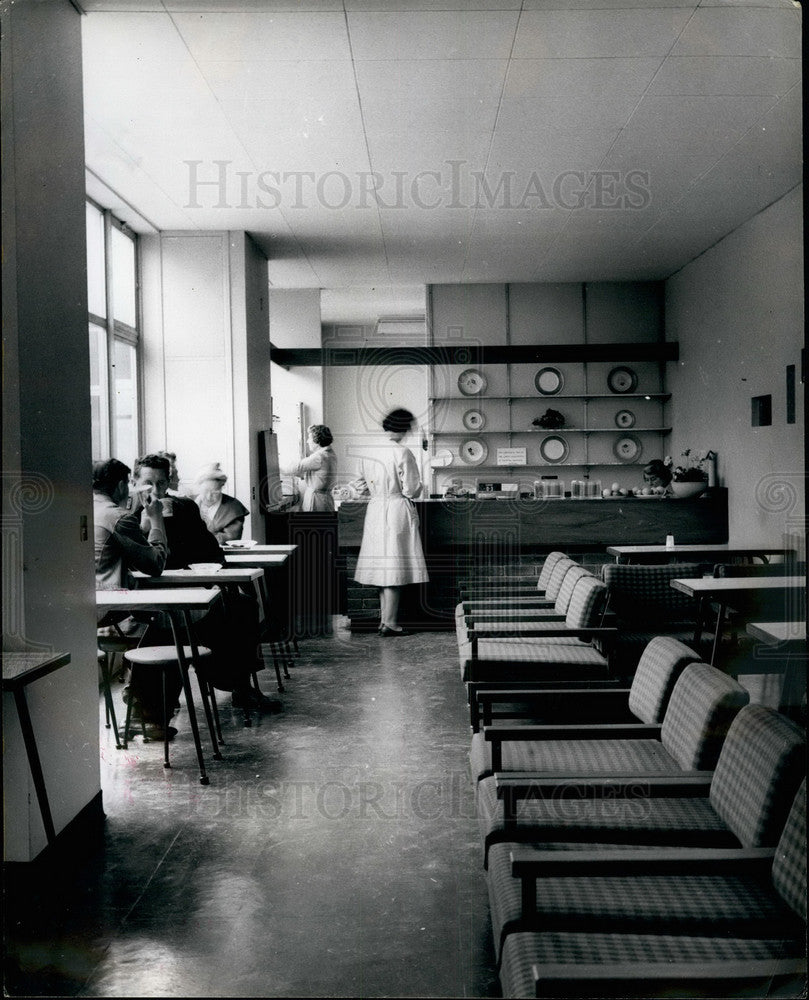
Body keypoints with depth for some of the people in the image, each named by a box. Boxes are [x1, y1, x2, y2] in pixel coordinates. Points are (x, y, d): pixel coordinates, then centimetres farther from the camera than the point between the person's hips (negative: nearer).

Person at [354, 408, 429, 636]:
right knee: (395, 568, -4)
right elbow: (411, 489, -13)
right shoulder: (403, 454, -13)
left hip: (376, 510, 7)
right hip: (398, 510, -7)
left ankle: (384, 618, 16)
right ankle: (390, 622, -4)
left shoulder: (372, 455, 6)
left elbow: (370, 486, 12)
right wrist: (416, 487, 9)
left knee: (383, 567, 11)